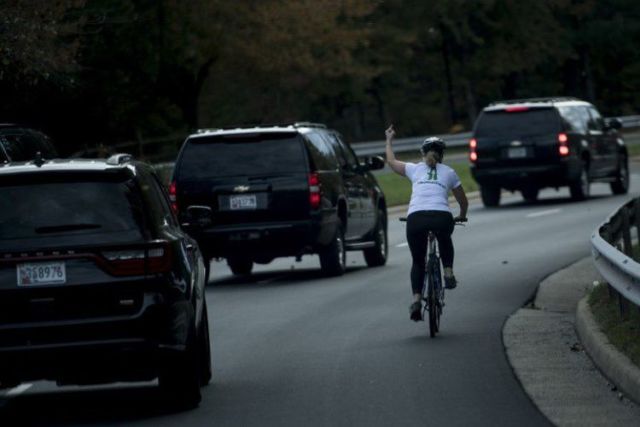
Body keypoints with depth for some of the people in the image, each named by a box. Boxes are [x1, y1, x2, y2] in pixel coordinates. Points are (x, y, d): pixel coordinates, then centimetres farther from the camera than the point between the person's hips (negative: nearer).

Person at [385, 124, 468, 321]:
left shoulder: (415, 169, 20)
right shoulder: (449, 173, 20)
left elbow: (391, 161, 38)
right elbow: (463, 201, 30)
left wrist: (389, 140, 54)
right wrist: (461, 216, 50)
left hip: (416, 218, 0)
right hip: (442, 217, 0)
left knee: (418, 261, 17)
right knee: (445, 241, 37)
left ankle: (416, 299, 1)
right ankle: (448, 272, 21)